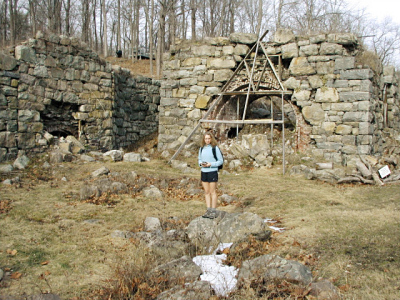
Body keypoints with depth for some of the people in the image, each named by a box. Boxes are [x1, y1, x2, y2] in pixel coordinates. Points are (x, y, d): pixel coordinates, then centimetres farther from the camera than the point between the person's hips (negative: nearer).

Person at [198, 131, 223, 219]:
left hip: (212, 172, -5)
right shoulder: (201, 148, 10)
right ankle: (208, 210, 17)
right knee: (206, 192, 9)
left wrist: (210, 164, -17)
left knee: (212, 192, 0)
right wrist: (201, 163, -4)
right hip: (203, 172, 5)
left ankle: (213, 211, 6)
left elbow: (221, 161, -5)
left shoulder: (215, 148, -6)